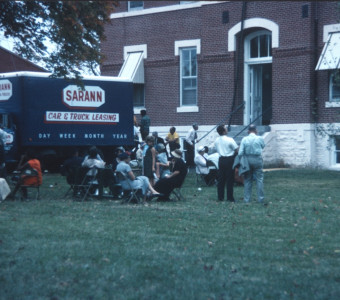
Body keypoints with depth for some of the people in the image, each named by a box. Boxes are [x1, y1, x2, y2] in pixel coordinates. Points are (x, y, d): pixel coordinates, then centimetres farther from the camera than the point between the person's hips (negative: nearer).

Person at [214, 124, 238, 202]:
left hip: (221, 159, 5)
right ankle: (230, 197, 4)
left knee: (221, 179, 10)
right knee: (230, 179, 1)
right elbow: (236, 150, -11)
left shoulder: (217, 140, 2)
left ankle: (220, 197, 13)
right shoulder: (229, 140, -15)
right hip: (229, 159, -5)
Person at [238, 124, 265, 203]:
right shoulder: (260, 139, -7)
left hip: (247, 160, 1)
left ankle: (247, 199, 10)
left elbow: (240, 153, -9)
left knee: (247, 180, 9)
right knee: (259, 179, 4)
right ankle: (260, 198, 3)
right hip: (257, 160, -1)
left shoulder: (244, 139, -6)